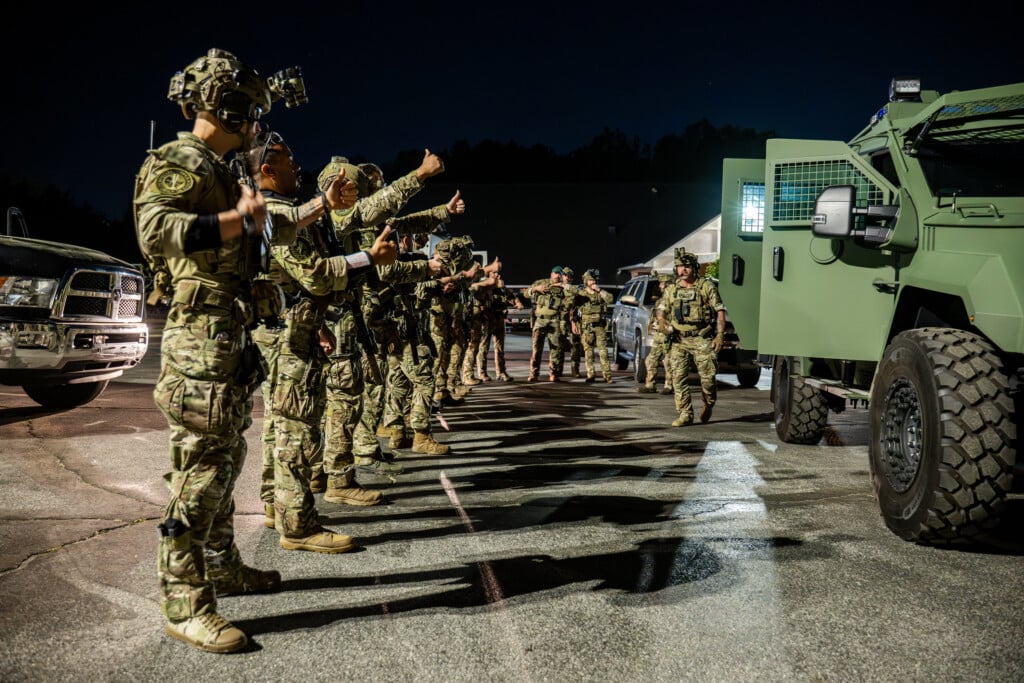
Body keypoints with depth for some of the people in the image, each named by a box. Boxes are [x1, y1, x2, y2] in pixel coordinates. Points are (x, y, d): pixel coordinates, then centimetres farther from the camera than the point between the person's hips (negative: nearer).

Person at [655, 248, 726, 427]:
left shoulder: (707, 286, 4)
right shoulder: (671, 290, 13)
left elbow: (720, 311, 1)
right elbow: (660, 310, 12)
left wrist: (720, 335, -9)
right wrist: (662, 322, -11)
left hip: (702, 340, -3)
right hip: (678, 340, 3)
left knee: (708, 377, -5)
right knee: (679, 378, -3)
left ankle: (708, 406, 22)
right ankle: (685, 414, 3)